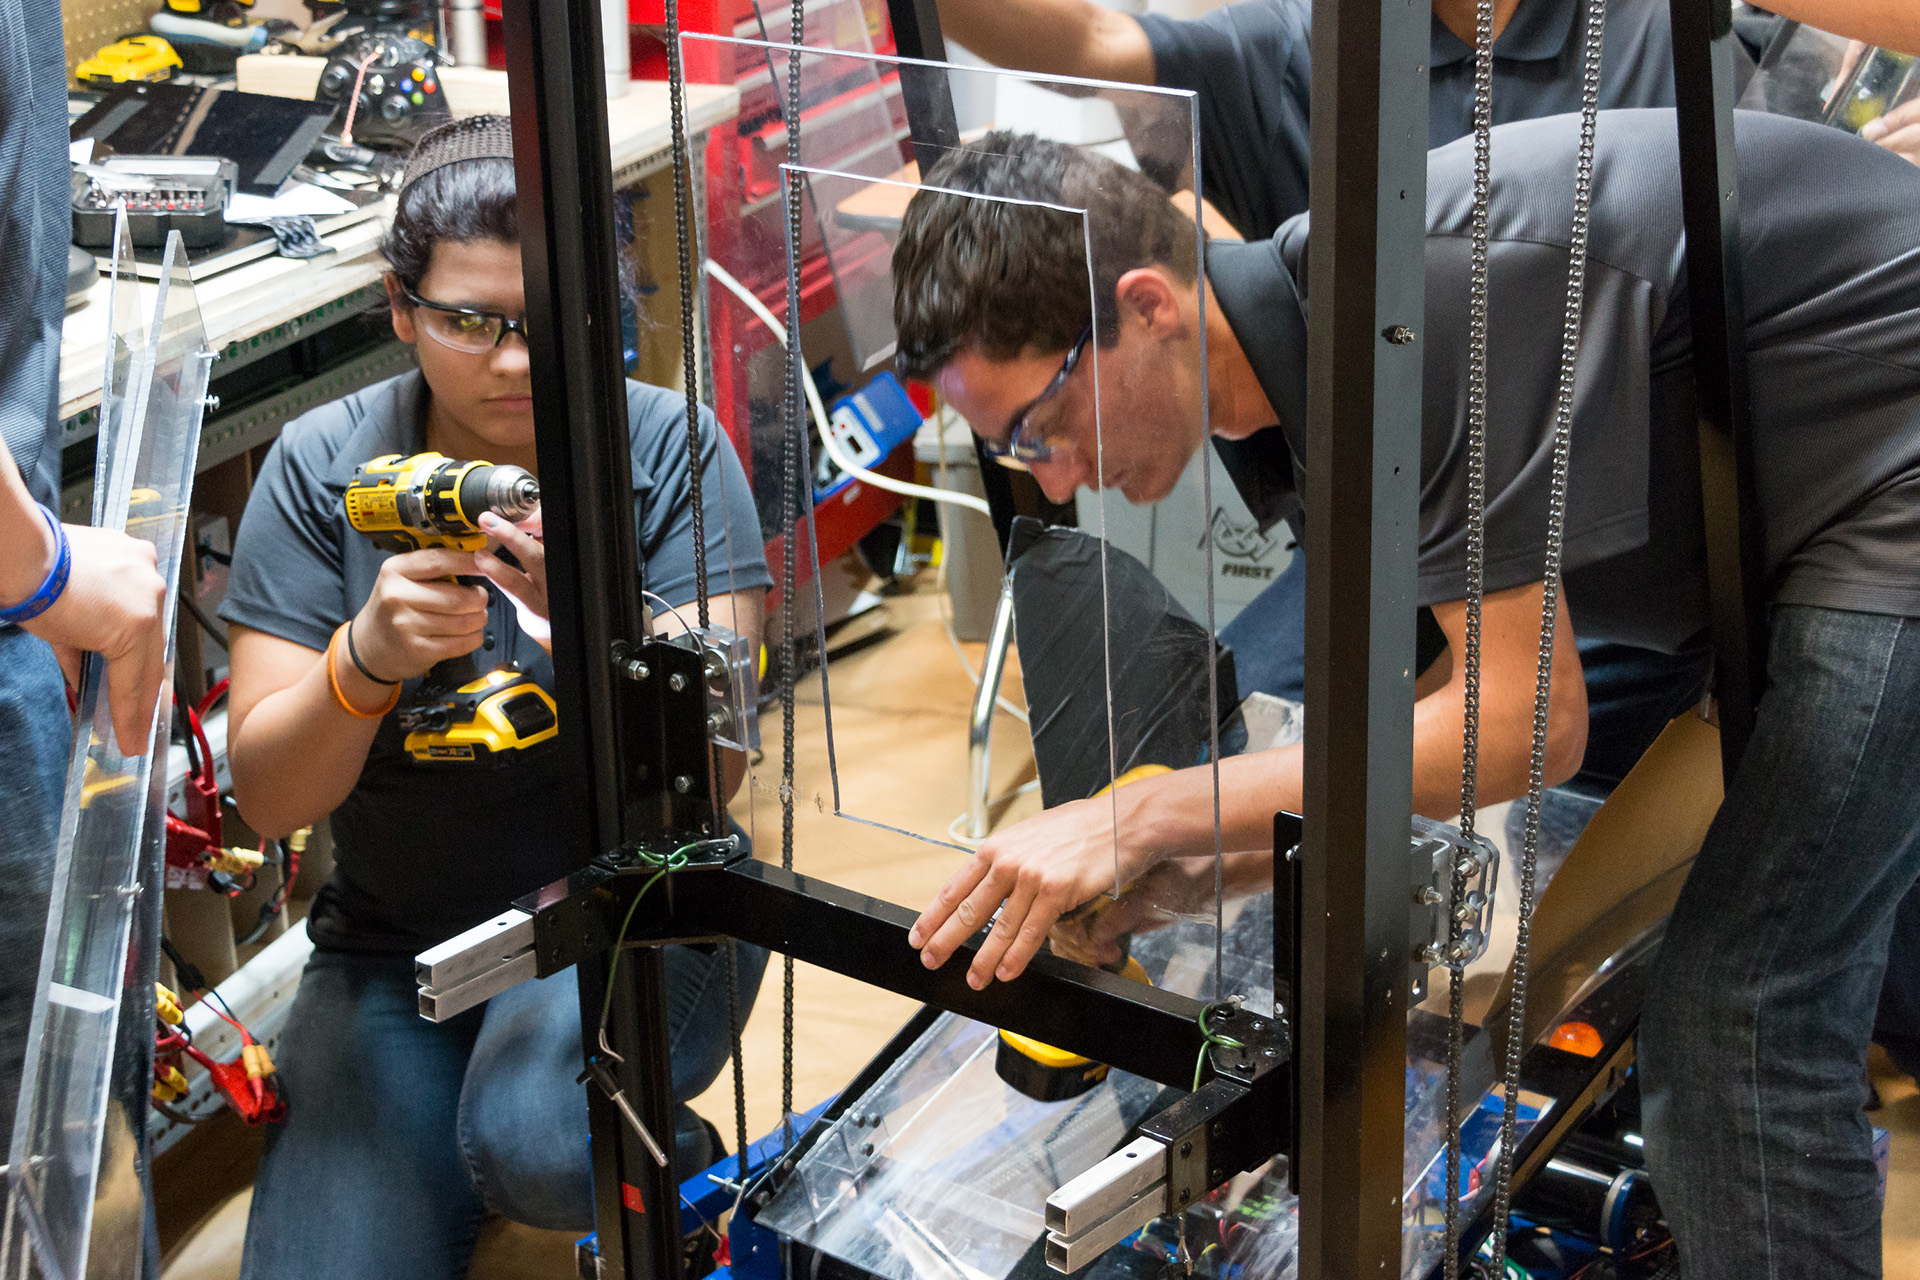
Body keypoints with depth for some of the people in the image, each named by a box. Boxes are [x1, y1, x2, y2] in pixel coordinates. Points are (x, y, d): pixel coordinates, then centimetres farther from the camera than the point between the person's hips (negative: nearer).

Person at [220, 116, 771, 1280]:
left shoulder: (671, 449, -8)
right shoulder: (321, 467, -5)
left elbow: (711, 771, -17)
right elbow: (266, 801, -10)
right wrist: (365, 660, -30)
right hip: (394, 944, 3)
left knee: (537, 1141, -32)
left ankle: (676, 1164, 2)